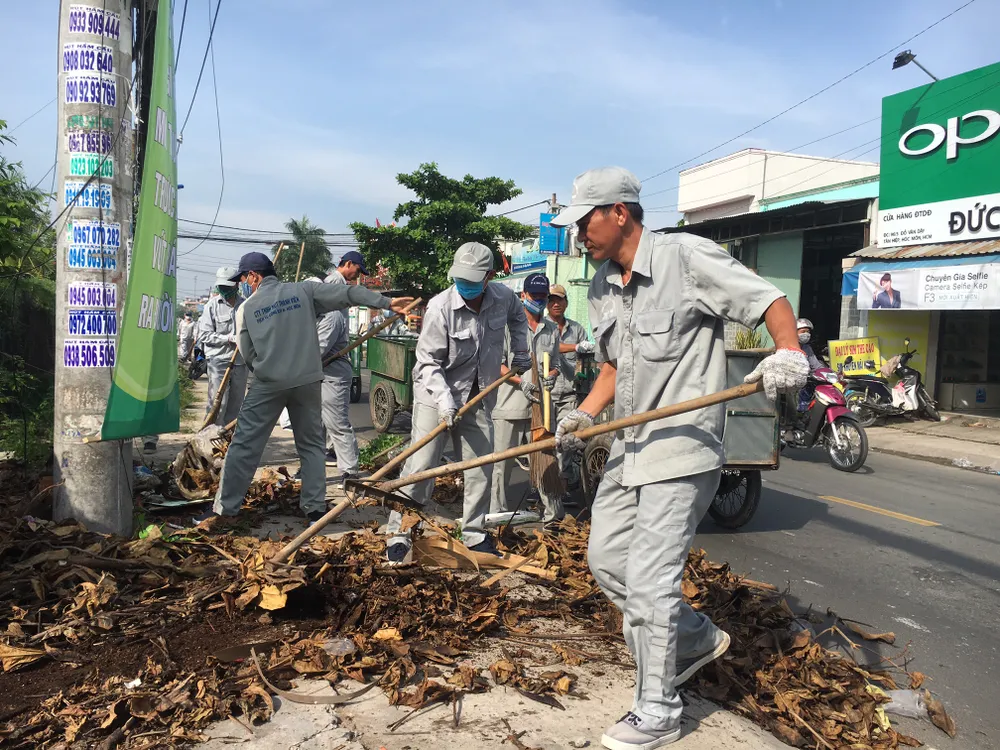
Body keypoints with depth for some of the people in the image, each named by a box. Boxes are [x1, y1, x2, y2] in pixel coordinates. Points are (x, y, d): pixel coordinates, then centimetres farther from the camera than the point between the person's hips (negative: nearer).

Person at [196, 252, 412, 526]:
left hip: (268, 383, -1)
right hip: (308, 381, 2)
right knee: (312, 445, 14)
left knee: (244, 446, 6)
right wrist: (387, 301, 1)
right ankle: (315, 508, 13)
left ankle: (225, 509, 10)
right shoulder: (304, 291, 3)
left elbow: (248, 355, 8)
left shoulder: (246, 308, 3)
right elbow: (346, 294, -1)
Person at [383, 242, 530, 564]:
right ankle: (398, 535, 5)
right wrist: (444, 398, -29)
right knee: (420, 466, -7)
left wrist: (521, 353, 14)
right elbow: (428, 362, -18)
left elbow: (517, 318, 20)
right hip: (436, 394, -5)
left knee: (480, 467, 10)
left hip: (478, 397, 5)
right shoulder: (440, 307, -21)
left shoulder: (504, 298, -7)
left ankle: (475, 535, 25)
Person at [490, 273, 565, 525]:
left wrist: (551, 376, -4)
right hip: (510, 404, -3)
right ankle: (498, 510, 15)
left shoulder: (552, 329, 13)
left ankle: (553, 511, 15)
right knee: (503, 460, 3)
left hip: (540, 403, 3)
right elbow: (498, 363, -4)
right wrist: (521, 381, -17)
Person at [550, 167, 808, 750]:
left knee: (649, 580, -7)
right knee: (606, 558, 14)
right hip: (629, 447, 9)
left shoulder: (689, 258, -13)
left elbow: (769, 301, -10)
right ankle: (696, 638, 34)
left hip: (682, 448, -9)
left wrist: (790, 354, -28)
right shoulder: (601, 289, 11)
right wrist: (585, 415, 5)